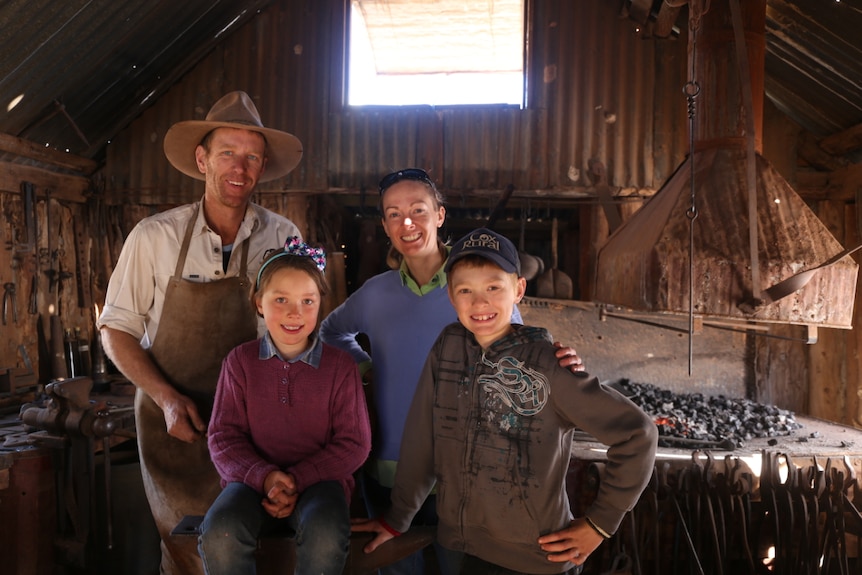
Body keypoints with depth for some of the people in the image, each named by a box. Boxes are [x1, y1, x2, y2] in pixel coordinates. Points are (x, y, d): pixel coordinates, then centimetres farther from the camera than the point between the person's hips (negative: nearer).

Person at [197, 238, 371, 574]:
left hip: (319, 480, -1)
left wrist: (298, 479, -14)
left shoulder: (340, 366, 0)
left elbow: (355, 443, -1)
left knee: (326, 534, -33)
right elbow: (223, 436, 2)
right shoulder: (240, 361, 4)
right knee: (219, 533, -30)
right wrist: (264, 476, -16)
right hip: (253, 480, 1)